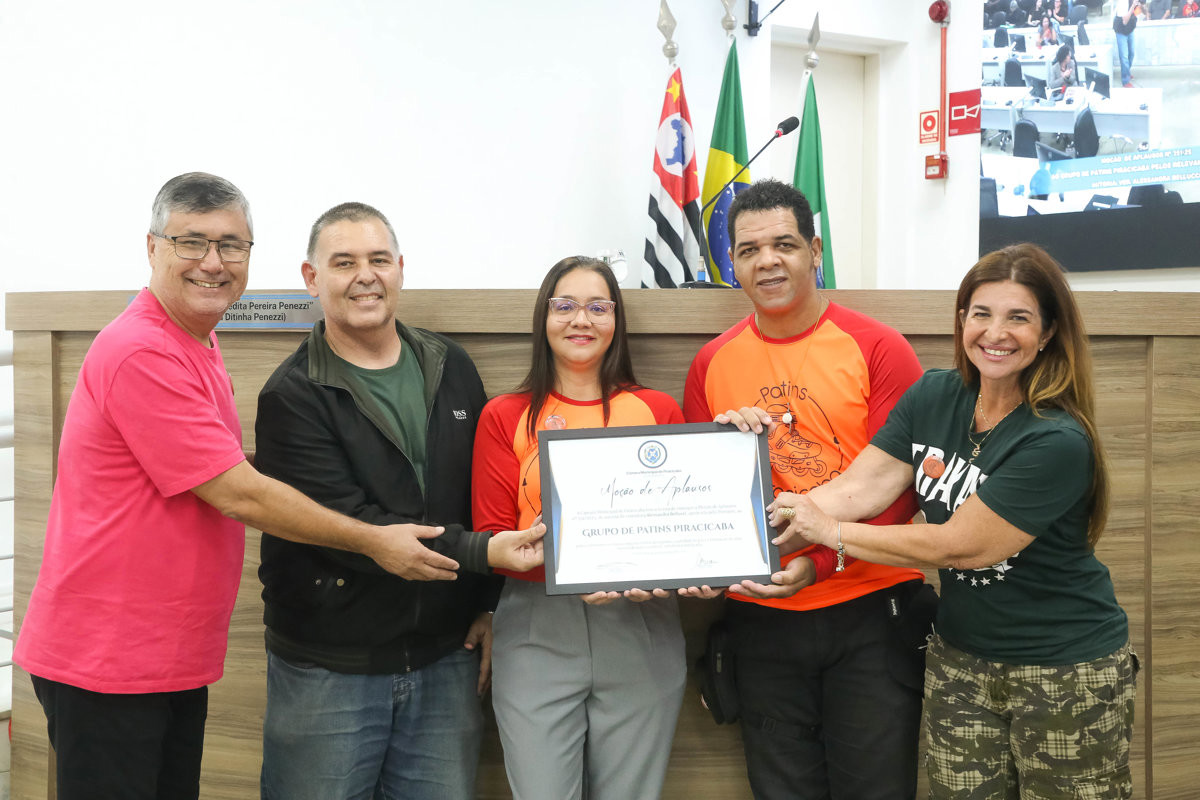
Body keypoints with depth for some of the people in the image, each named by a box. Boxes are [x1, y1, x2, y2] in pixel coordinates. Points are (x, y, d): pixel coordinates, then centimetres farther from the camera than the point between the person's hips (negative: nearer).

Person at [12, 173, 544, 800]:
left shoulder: (197, 345, 14)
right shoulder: (141, 353, -19)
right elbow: (236, 495, -19)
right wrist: (374, 542, -10)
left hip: (175, 659, 9)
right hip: (103, 661, -9)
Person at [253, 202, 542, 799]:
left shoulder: (451, 369, 8)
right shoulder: (293, 396, -8)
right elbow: (346, 526, -18)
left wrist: (490, 603, 6)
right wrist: (482, 552, -22)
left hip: (444, 659, 4)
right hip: (327, 669, -4)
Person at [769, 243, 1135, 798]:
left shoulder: (1057, 441, -22)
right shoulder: (933, 398, -2)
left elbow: (958, 545, -22)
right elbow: (857, 488, -8)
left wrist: (830, 531, -16)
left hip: (1067, 674, -5)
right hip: (961, 659, 5)